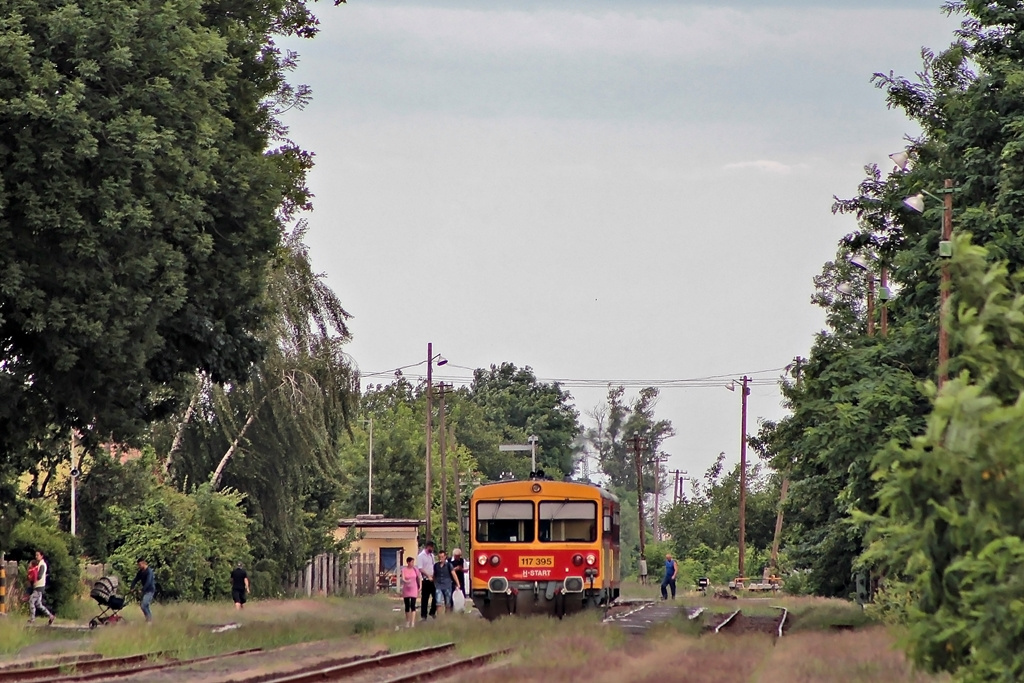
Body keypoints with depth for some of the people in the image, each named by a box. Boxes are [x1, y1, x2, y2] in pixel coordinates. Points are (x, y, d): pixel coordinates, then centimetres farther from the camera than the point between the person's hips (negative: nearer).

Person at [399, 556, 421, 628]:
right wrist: (406, 581, -37)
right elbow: (402, 579, -16)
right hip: (406, 590, 0)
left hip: (413, 590, 0)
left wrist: (419, 587, 14)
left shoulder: (415, 570, 1)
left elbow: (418, 579, 13)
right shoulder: (404, 570, -4)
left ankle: (412, 622, -16)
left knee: (413, 605, -11)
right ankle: (407, 622, 19)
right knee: (407, 606, 7)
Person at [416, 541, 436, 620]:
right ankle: (423, 615, 5)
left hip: (432, 579, 6)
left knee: (435, 596, 6)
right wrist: (428, 576, -18)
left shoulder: (431, 555, 12)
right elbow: (420, 569, -14)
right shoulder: (421, 556, -9)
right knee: (425, 598, -1)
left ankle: (432, 612, 22)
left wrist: (434, 576, 5)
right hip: (426, 580, -6)